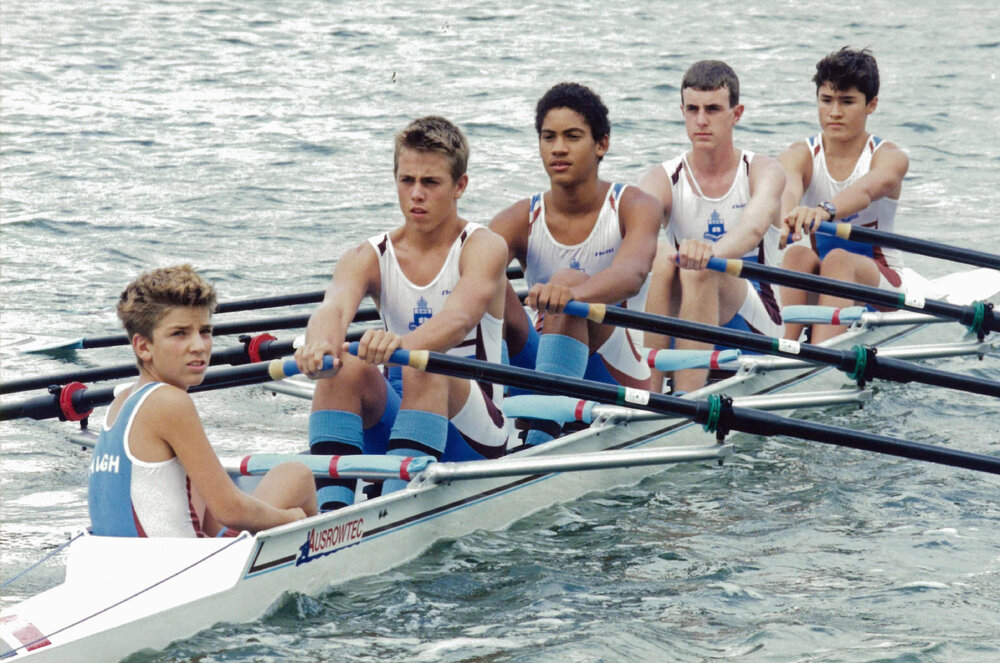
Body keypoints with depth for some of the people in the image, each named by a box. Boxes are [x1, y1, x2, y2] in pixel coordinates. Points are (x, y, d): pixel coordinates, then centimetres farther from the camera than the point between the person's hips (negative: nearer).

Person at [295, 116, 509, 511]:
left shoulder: (482, 248, -6)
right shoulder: (369, 258, 4)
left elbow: (460, 317, -28)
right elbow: (334, 307, -20)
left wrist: (402, 343, -51)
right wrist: (321, 342, -46)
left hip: (471, 438, -4)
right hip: (397, 419, 4)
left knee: (424, 364, -34)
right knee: (344, 366, -25)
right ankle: (331, 508, -36)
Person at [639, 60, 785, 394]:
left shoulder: (763, 172, -5)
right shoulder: (664, 179, 1)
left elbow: (755, 225, -29)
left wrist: (712, 252, -52)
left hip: (755, 322, -2)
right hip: (683, 325, 2)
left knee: (699, 268, -32)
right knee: (662, 256, -28)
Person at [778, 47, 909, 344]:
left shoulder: (890, 158, -10)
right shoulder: (800, 155, -3)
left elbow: (867, 189, -35)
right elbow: (788, 189, -28)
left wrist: (825, 209, -58)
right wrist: (787, 215, -54)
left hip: (881, 279, -2)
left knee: (838, 259, -35)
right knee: (798, 254, -30)